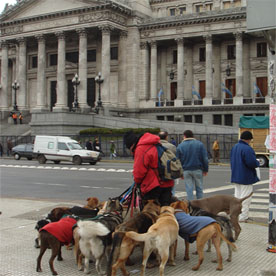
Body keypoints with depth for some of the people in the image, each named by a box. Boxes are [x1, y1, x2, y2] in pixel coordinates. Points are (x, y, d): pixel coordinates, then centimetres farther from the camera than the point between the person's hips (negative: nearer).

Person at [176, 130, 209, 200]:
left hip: (186, 171, 0)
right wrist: (205, 170, 5)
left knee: (189, 189, 4)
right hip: (198, 170, 0)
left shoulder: (180, 146, 0)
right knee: (199, 189, 11)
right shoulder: (199, 144, 0)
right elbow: (205, 158, -2)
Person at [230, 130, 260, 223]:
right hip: (246, 178, -9)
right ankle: (243, 217, 0)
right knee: (245, 197, -1)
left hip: (235, 176, 9)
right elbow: (252, 163, -25)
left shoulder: (234, 147, 9)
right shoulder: (247, 149, -20)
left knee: (237, 196, 16)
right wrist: (257, 163, -4)